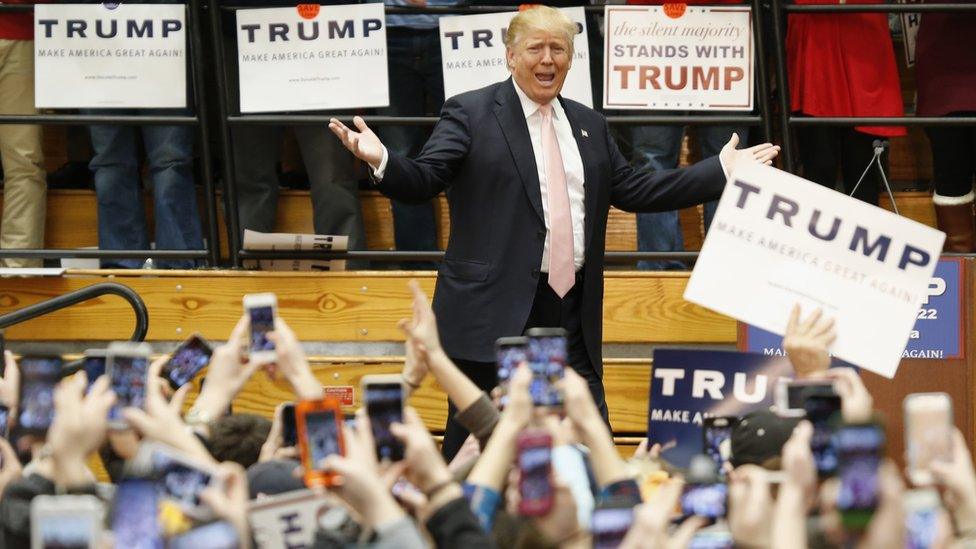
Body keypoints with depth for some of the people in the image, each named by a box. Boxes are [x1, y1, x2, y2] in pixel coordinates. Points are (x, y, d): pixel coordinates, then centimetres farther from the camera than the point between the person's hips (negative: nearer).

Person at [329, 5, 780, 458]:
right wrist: (381, 161, -29)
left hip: (572, 313, 5)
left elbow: (633, 191, 19)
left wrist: (722, 170, 16)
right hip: (495, 310, -5)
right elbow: (424, 180, -7)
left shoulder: (589, 126, 17)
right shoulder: (470, 113, 0)